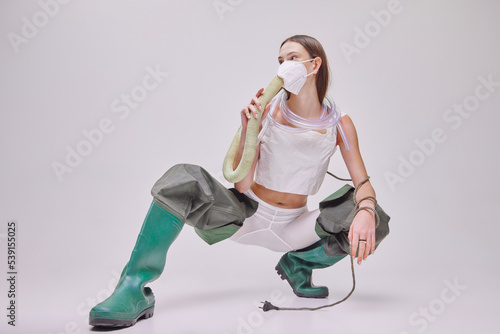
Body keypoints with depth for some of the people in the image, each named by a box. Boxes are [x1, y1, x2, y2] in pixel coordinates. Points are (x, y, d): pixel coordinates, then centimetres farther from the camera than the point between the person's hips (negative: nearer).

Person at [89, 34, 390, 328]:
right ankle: (135, 288, -23)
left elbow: (363, 184, -8)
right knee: (183, 180, -29)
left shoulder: (339, 123, -6)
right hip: (246, 214, -1)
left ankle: (299, 262, 8)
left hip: (292, 227, 2)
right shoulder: (267, 109, -10)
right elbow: (242, 185, -15)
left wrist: (366, 210, -31)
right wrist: (247, 130, -29)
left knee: (372, 224, -20)